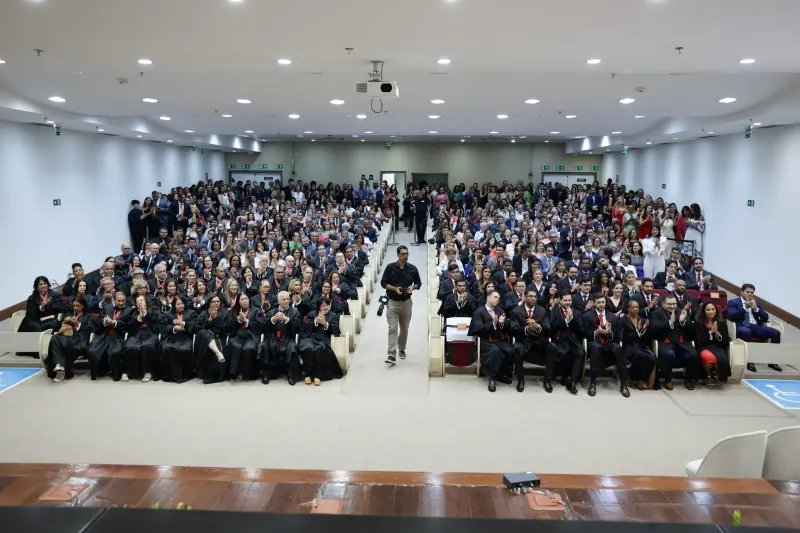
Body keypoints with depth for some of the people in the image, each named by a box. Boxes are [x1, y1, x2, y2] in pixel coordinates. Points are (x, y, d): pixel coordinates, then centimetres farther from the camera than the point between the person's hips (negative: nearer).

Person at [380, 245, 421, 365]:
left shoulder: (412, 269, 1)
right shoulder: (390, 267, -5)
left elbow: (418, 282, 11)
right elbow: (383, 283, -2)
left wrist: (413, 287, -11)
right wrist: (395, 288, -17)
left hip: (406, 302, 3)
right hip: (392, 302, -2)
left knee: (404, 329, 14)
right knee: (393, 329, -10)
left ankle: (401, 349, 33)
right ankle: (391, 354, -15)